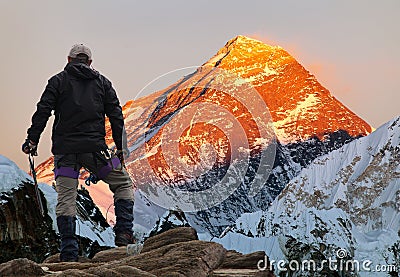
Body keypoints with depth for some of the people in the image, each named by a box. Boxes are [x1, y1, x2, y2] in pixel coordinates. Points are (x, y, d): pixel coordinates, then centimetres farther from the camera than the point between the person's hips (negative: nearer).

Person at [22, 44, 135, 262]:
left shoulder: (58, 81, 8)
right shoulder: (102, 82, 13)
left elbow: (43, 111, -2)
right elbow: (116, 116, 8)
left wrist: (32, 140, 0)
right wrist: (121, 148, 11)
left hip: (65, 151, 0)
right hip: (95, 148, 0)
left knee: (65, 201, 1)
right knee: (123, 184, 16)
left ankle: (69, 254, -4)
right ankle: (124, 233, 2)